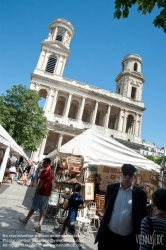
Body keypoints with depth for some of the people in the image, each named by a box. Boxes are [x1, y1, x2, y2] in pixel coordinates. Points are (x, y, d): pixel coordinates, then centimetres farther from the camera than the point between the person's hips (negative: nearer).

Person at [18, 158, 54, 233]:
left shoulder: (45, 171, -17)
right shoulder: (52, 172, 8)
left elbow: (41, 182, -19)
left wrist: (36, 191, -8)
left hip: (41, 192, -7)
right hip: (47, 194, 7)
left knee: (33, 207, 11)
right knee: (42, 209, 11)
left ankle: (25, 220, 29)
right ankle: (39, 226, 12)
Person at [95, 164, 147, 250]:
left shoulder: (140, 193, -5)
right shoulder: (111, 188, -2)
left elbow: (142, 216, 2)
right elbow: (106, 208, 9)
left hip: (129, 238, -1)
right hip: (108, 234, 1)